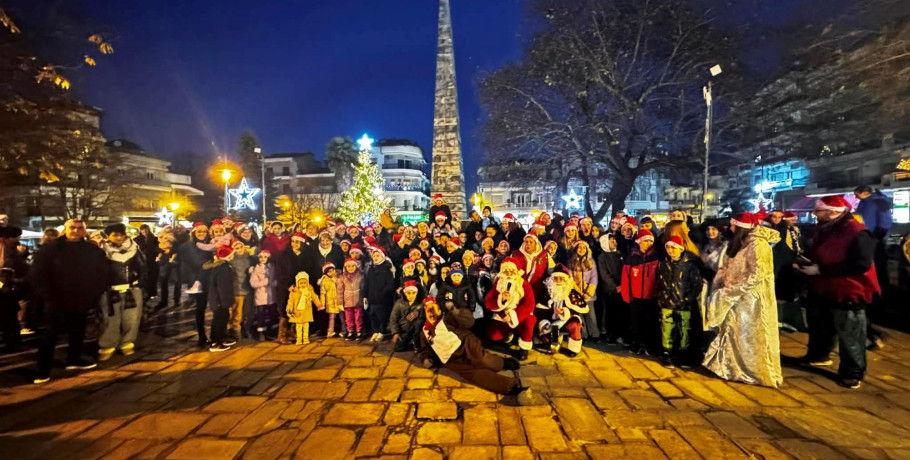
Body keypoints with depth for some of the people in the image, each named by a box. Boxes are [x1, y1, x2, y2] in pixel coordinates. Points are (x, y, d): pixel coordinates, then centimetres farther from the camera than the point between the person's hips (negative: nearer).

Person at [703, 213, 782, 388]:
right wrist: (720, 290, 2)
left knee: (750, 335, 3)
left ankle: (755, 371, 17)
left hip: (751, 298, -8)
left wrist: (731, 292, -21)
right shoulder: (737, 243, 11)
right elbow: (726, 268, 13)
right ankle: (732, 367, 26)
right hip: (736, 298, 9)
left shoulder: (758, 244, -16)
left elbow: (756, 275, -22)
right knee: (734, 332, 14)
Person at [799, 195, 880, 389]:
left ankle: (853, 372, 20)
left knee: (849, 336, 5)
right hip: (822, 289, 8)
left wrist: (820, 270, -27)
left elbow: (860, 264, -27)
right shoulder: (823, 229, 6)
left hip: (847, 293, -8)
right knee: (820, 327, 23)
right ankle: (818, 356, 42)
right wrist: (806, 263, 0)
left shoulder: (857, 233, -21)